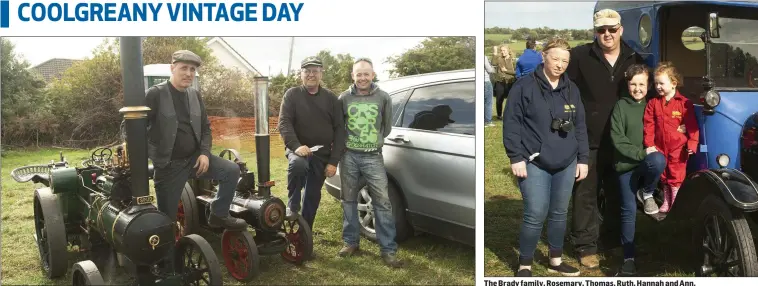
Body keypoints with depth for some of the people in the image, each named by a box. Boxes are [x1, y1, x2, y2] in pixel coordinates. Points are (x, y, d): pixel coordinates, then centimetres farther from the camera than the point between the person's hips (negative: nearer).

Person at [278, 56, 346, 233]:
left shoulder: (331, 98, 3)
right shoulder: (292, 95, -1)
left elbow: (339, 130, 1)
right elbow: (284, 123, -11)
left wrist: (334, 160, -7)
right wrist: (296, 145, -28)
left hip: (322, 154, 2)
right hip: (299, 149, -2)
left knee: (313, 196, 7)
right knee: (298, 164, -37)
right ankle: (292, 205, -15)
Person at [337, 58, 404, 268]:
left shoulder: (383, 98, 0)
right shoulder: (344, 98, 2)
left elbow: (387, 127, 10)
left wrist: (374, 141, 11)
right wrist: (343, 143, 8)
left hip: (373, 157, -1)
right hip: (349, 156, 2)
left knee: (382, 202, -5)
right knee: (349, 200, 11)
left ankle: (388, 249, 0)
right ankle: (351, 242, 25)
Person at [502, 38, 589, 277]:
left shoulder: (572, 89, 11)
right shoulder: (525, 86, -6)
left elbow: (580, 126, 15)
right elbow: (511, 123, -8)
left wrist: (583, 158, 10)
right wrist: (516, 157, -13)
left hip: (566, 164, 5)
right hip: (534, 163, -5)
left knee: (559, 213, 13)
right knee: (536, 215, -8)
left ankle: (556, 261, 29)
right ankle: (525, 265, 8)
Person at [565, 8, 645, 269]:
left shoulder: (634, 60, 7)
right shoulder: (580, 56, -6)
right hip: (588, 141, -4)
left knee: (618, 195, 16)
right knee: (585, 195, 2)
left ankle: (614, 240, 33)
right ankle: (585, 246, 12)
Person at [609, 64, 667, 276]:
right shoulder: (621, 106, -2)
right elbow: (617, 139, -8)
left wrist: (653, 151, -7)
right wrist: (641, 153, -18)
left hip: (648, 162, 1)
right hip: (627, 164, -1)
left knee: (659, 160, -35)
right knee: (629, 210, -1)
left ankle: (647, 193, -4)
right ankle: (628, 258, 11)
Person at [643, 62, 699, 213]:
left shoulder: (684, 103, -10)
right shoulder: (653, 103, -1)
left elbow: (692, 125, -9)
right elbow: (649, 125, -2)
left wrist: (692, 143, -13)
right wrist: (649, 144, -6)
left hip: (678, 147, -4)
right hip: (660, 147, 4)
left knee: (676, 177, 4)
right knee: (664, 177, 17)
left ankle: (676, 204, 14)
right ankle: (666, 202, 32)